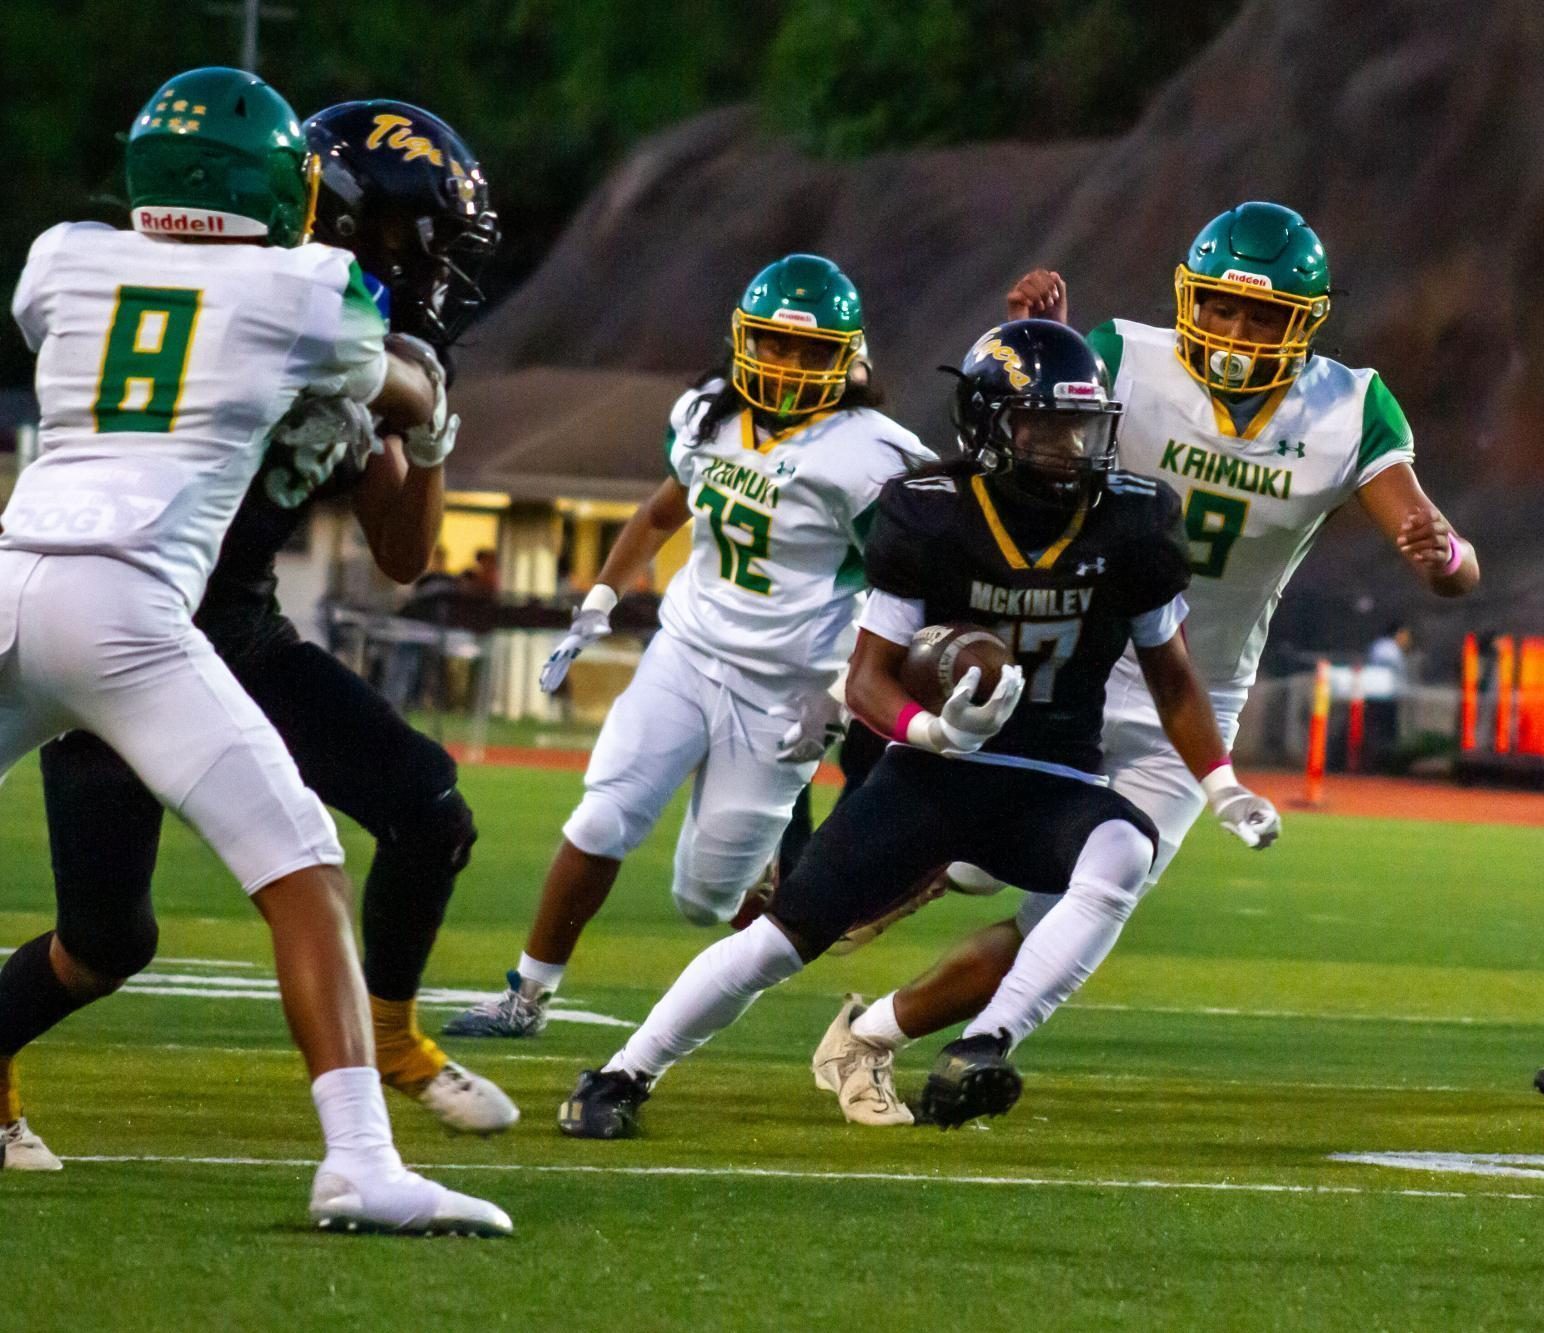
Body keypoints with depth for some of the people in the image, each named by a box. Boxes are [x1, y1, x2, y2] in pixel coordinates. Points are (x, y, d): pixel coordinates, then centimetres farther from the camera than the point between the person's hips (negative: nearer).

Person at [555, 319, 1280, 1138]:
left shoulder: (1130, 525, -5)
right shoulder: (930, 520, -11)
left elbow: (1170, 676, 9)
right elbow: (868, 678, -8)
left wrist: (1222, 789, 0)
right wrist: (931, 728, -29)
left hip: (1052, 785, 1)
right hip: (931, 771, -1)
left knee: (1124, 851, -33)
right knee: (790, 930, -11)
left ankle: (980, 1054, -34)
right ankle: (620, 1079, 5)